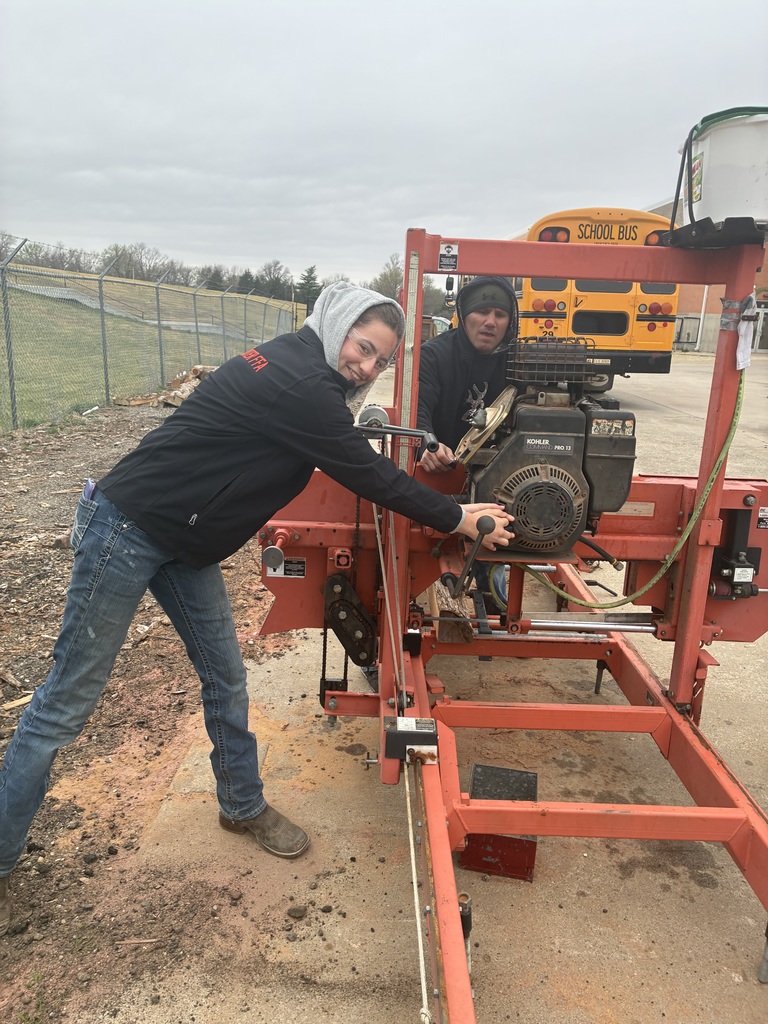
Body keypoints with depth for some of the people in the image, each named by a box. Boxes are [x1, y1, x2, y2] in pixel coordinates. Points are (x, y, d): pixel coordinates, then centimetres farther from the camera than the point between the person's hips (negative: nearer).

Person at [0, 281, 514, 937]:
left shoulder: (299, 369, 7)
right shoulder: (301, 386, -22)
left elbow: (355, 458, 21)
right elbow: (370, 478, -17)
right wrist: (461, 521, -7)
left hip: (185, 546, 10)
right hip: (125, 528, -9)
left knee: (226, 678, 12)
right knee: (69, 700, 0)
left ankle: (244, 807, 31)